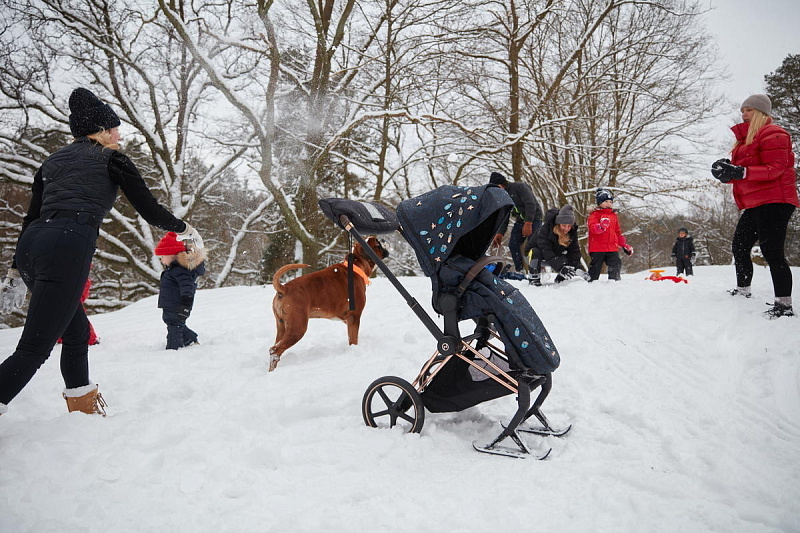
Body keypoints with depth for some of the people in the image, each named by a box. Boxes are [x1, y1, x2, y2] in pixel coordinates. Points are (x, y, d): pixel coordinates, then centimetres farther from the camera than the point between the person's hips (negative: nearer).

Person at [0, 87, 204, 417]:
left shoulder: (52, 162, 25)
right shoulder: (111, 158, 9)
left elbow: (31, 217, 23)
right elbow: (150, 211, 6)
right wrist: (185, 229, 22)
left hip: (29, 245, 8)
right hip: (69, 246, -8)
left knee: (76, 330, 23)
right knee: (34, 349, -7)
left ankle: (82, 405, 33)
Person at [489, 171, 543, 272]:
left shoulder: (519, 187, -13)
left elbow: (531, 204, -21)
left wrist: (528, 223, -26)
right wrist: (500, 233, 3)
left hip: (533, 219, -8)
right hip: (520, 221, 8)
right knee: (513, 245, -1)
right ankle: (519, 271, 7)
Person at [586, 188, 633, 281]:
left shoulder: (613, 215, 19)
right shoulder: (595, 214, -1)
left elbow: (618, 232, 25)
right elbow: (593, 228, -18)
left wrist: (625, 245, 21)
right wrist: (601, 226, -39)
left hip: (612, 248, 5)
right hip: (597, 248, -5)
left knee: (616, 265, 2)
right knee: (596, 267, -1)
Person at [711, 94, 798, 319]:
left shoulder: (772, 134, -5)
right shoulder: (745, 138, 22)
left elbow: (775, 169, -16)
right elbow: (740, 174, 20)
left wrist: (740, 172, -27)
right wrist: (726, 172, -1)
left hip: (773, 201, -10)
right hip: (754, 204, 10)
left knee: (771, 251, -14)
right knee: (739, 247, 13)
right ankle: (742, 292, 26)